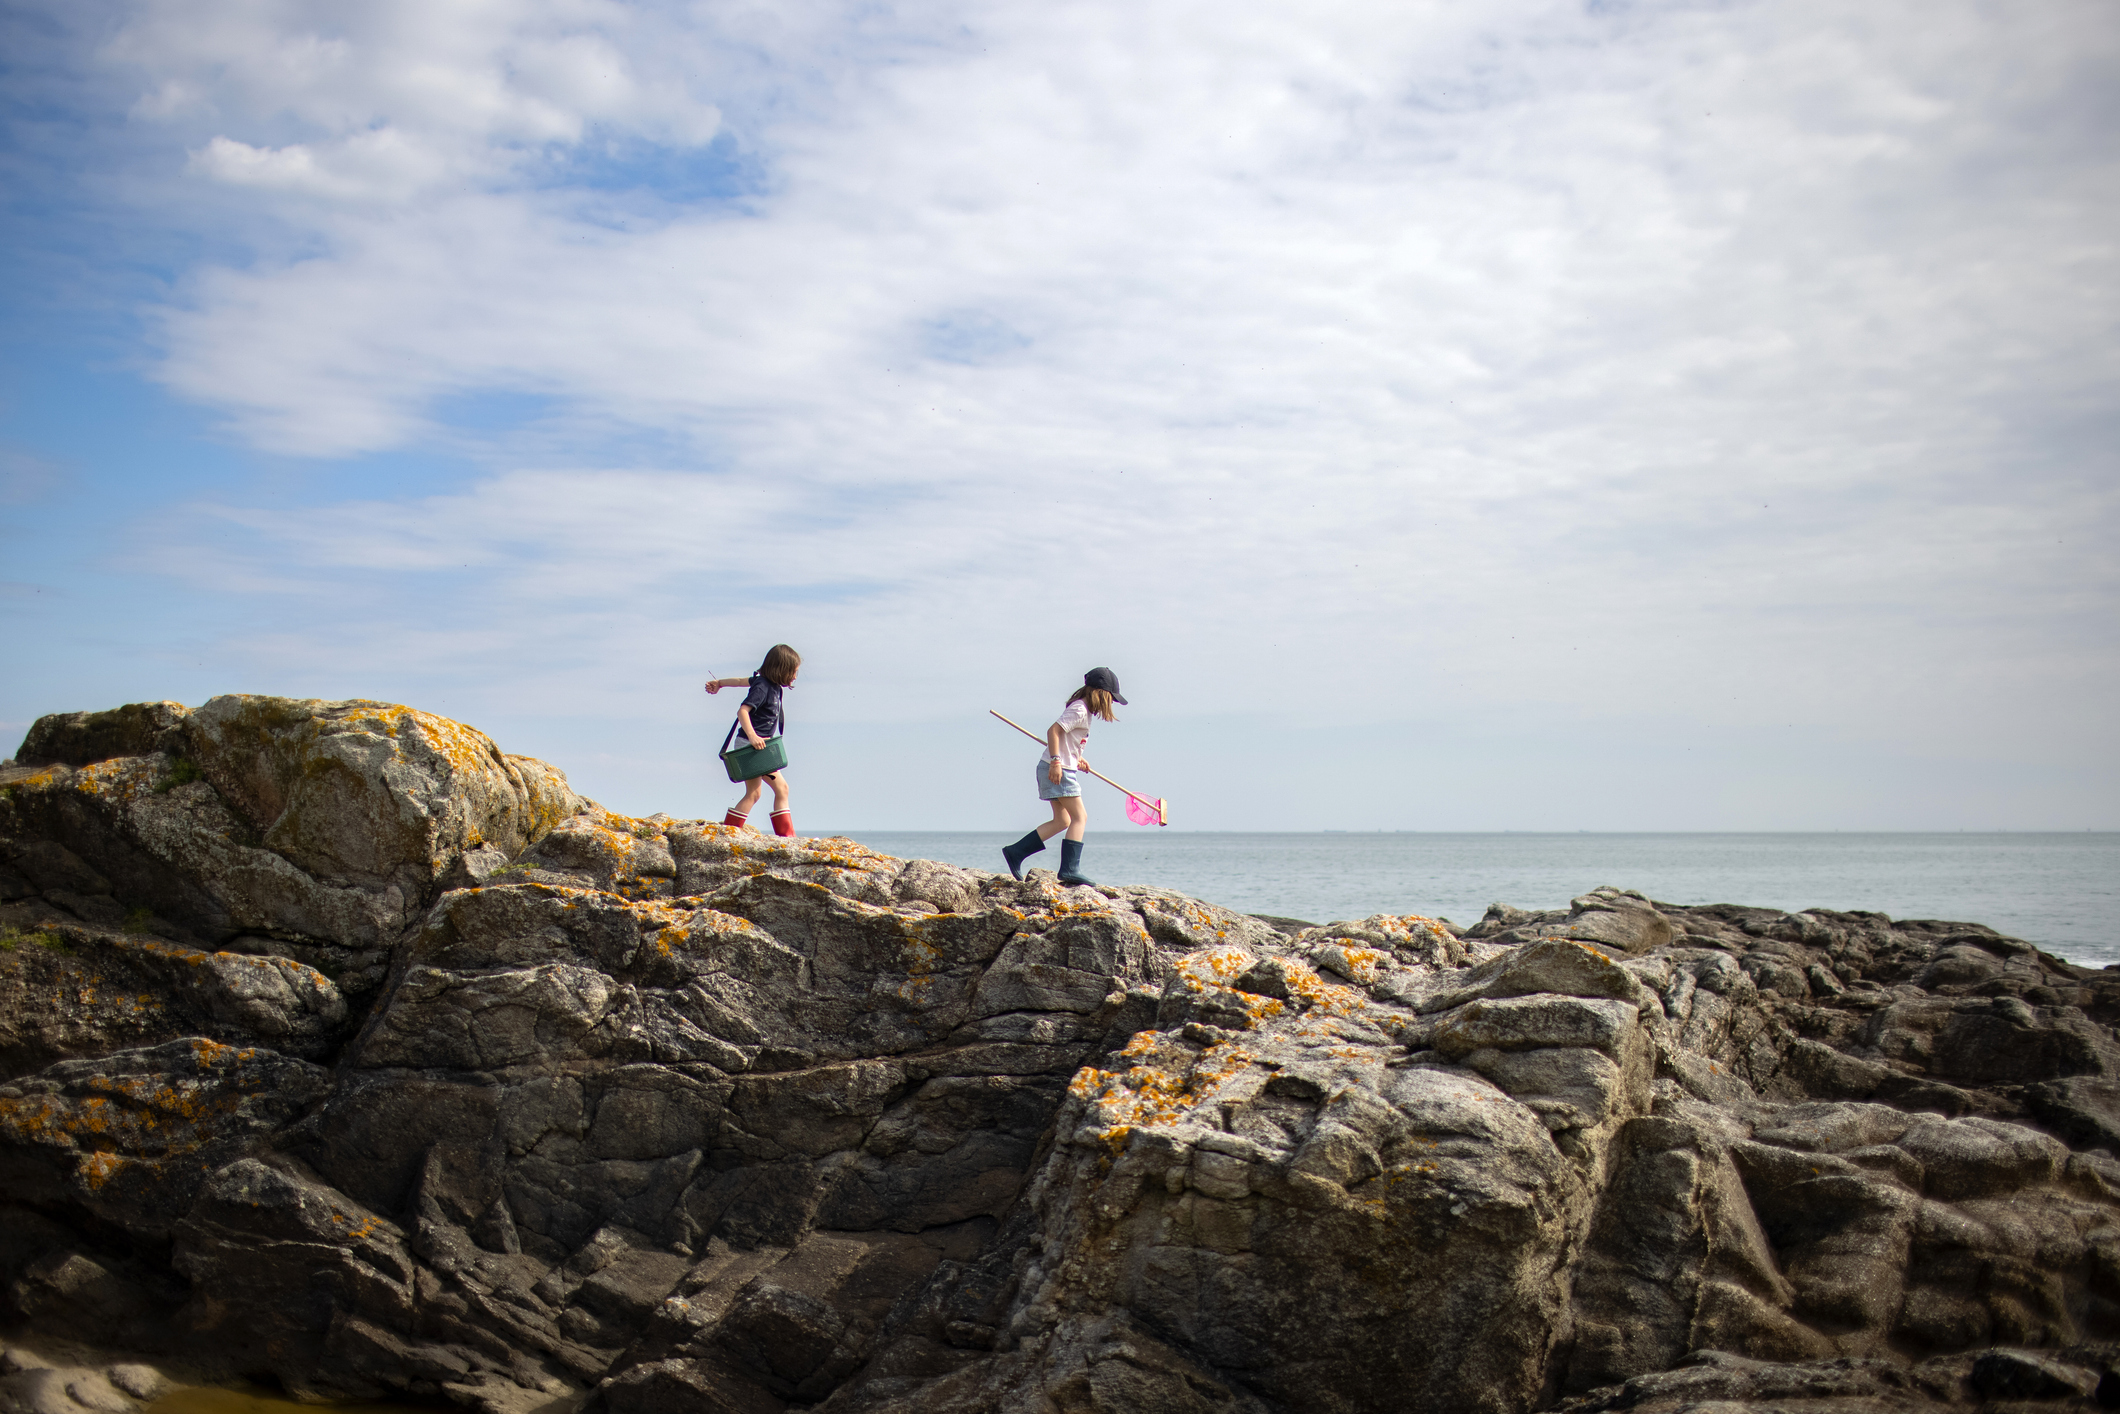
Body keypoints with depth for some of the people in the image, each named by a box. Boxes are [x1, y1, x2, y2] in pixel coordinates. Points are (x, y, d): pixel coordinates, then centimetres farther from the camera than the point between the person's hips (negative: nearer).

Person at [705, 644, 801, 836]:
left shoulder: (771, 684, 8)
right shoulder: (762, 687, -19)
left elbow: (744, 681, 23)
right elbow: (742, 711, -28)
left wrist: (720, 683, 36)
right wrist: (752, 736, -39)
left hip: (757, 747, 10)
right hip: (751, 746, -10)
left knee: (753, 794, 11)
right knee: (781, 788, -10)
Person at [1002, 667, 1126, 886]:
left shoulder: (1082, 710, 16)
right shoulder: (1079, 710, -15)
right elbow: (1053, 731, -23)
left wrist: (1077, 758, 15)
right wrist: (1056, 761, -27)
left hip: (1062, 769, 10)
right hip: (1058, 769, -10)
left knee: (1062, 821, 10)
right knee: (1079, 817, -9)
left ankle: (1015, 853, 11)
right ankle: (1070, 869, -13)